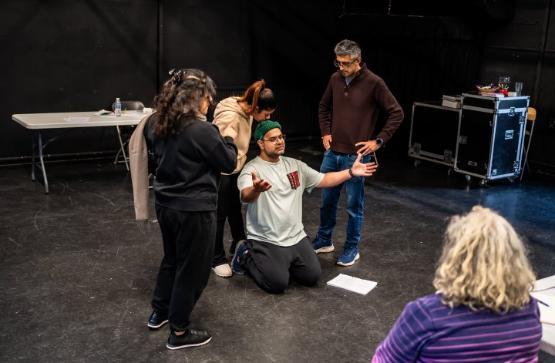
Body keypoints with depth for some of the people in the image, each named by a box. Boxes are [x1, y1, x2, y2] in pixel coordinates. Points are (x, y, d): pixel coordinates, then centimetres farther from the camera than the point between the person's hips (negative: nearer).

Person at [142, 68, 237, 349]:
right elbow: (229, 163, -12)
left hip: (165, 204, 8)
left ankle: (159, 312, 42)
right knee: (192, 269, 8)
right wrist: (228, 135, 4)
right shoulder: (202, 131, -23)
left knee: (171, 259, 27)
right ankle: (179, 333, 19)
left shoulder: (156, 124, 0)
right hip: (194, 210, -8)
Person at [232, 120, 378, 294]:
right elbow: (246, 196, -32)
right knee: (278, 283, -18)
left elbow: (323, 180, 12)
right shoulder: (251, 169, -13)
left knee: (312, 276, -3)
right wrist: (256, 189, -57)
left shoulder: (295, 165, 9)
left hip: (296, 237, 6)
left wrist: (351, 172, -1)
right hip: (266, 241, -6)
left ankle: (280, 263, 24)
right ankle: (247, 256, 10)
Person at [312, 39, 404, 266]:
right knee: (327, 200, 15)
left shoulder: (374, 83, -11)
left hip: (356, 156, -5)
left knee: (354, 205, 5)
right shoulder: (335, 79, 4)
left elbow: (396, 113, -7)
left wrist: (379, 140, -10)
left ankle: (352, 249, 20)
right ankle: (323, 241, 32)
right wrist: (326, 132, 10)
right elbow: (324, 107, 21)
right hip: (332, 153, 5)